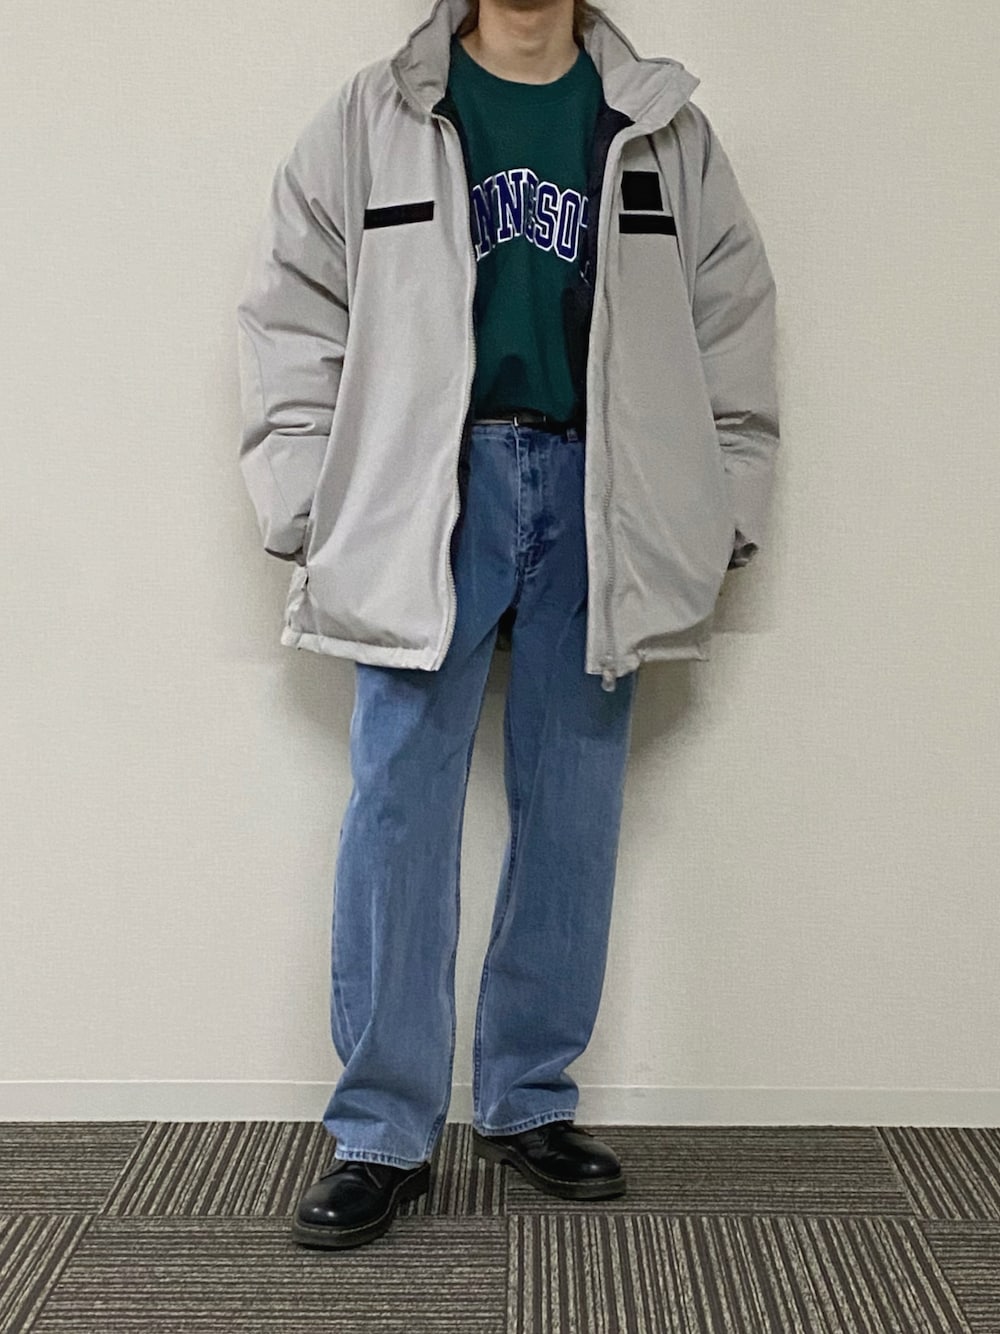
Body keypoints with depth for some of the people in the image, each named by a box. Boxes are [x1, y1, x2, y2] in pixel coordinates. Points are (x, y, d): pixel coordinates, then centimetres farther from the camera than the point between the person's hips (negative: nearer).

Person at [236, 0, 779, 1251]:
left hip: (595, 491, 2)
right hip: (427, 484, -2)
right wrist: (306, 506, -4)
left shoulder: (664, 127, 11)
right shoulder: (372, 115, 6)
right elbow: (294, 313, 4)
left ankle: (529, 1102, 20)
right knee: (400, 804, -4)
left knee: (573, 808, 5)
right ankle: (382, 1132, 6)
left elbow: (731, 323, 10)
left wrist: (720, 517, 3)